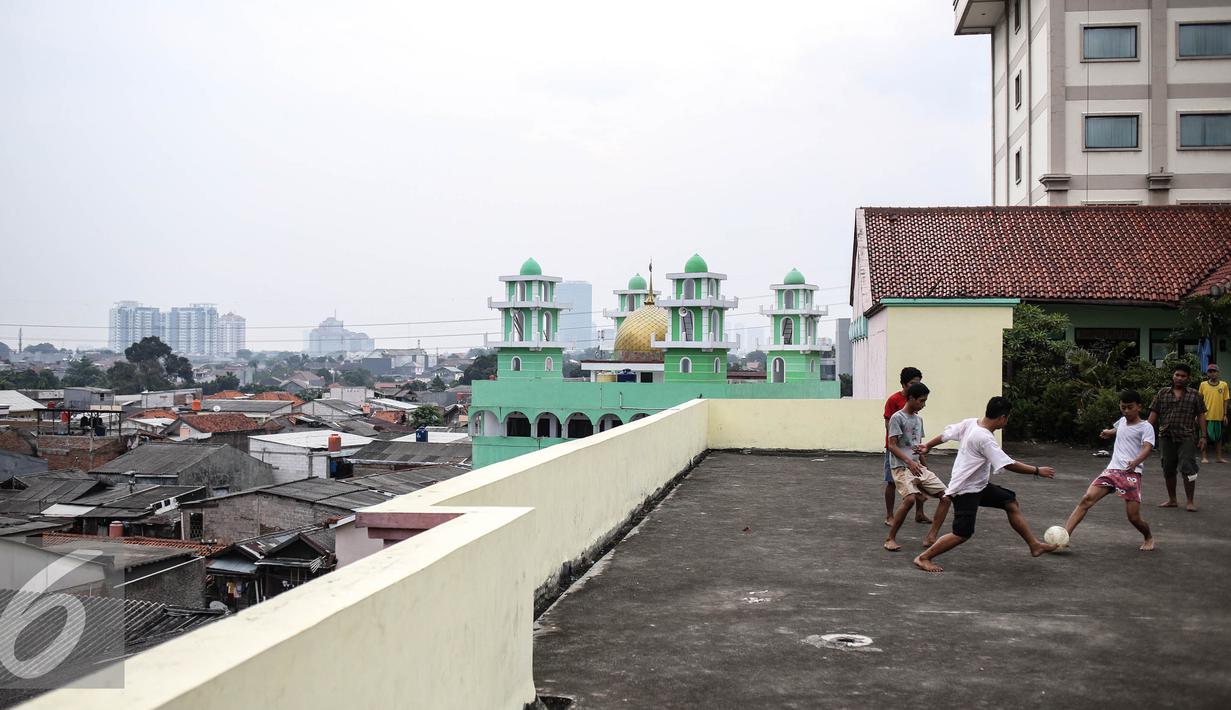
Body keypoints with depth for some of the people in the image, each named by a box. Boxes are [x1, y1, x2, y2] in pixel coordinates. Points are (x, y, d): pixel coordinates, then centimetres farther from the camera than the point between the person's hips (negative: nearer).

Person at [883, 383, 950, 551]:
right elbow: (892, 445, -14)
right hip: (901, 467, -8)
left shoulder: (919, 419, 16)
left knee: (946, 496, -2)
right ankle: (891, 539, -16)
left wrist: (926, 468, 19)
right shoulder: (897, 417, -7)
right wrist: (909, 462, -25)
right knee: (910, 498, -30)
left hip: (918, 467, 8)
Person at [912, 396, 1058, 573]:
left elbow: (946, 434, 10)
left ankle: (1034, 545, 17)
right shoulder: (985, 439, -27)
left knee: (1011, 502, 10)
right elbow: (1009, 465, -26)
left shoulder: (969, 423, -3)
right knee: (963, 534, -9)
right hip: (966, 491, -10)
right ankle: (923, 558, 1)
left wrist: (928, 446, 25)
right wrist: (1037, 471, -16)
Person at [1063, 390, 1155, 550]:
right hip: (1112, 470, 5)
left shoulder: (1145, 427, -2)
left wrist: (1135, 462, -37)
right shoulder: (1122, 421, 18)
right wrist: (1110, 432, 35)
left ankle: (1149, 538, 29)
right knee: (1086, 499, -16)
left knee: (1134, 518, -6)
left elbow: (1147, 448, -21)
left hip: (1131, 473, -5)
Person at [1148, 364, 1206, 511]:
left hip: (1186, 437, -3)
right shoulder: (1162, 393, 10)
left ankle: (1191, 502, 0)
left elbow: (1200, 416, 6)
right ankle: (1171, 500, 23)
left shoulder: (1194, 395, 7)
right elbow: (1154, 414, 9)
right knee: (1168, 470, 10)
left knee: (1188, 468, -9)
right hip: (1166, 437, 3)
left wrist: (1203, 436, -1)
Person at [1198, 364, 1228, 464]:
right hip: (1206, 416, -1)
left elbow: (1225, 401, 6)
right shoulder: (1203, 384, 1)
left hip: (1219, 416, 1)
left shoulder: (1224, 385, 3)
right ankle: (1204, 457, 8)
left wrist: (1225, 415, 2)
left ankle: (1218, 457, 16)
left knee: (1219, 437, 9)